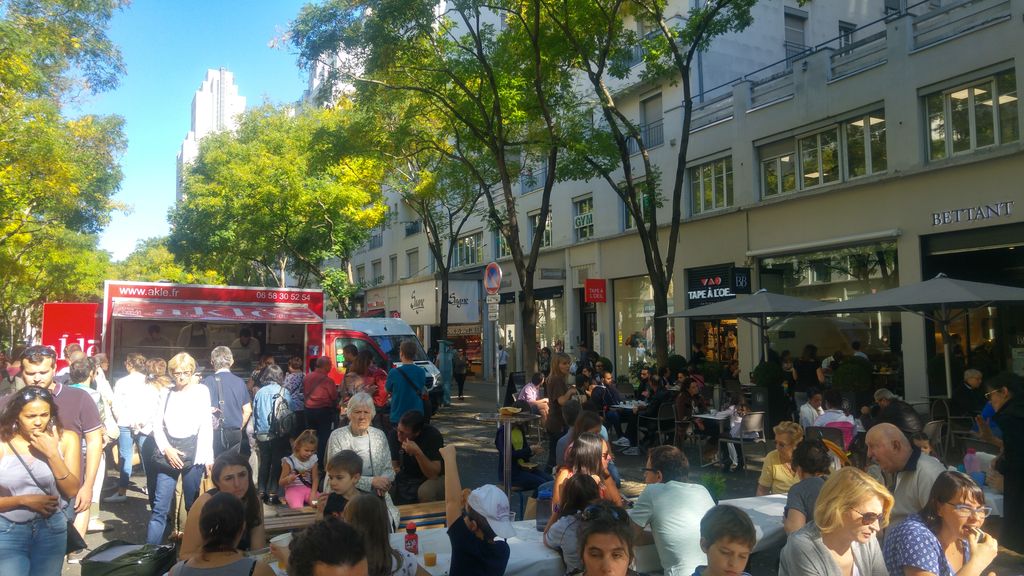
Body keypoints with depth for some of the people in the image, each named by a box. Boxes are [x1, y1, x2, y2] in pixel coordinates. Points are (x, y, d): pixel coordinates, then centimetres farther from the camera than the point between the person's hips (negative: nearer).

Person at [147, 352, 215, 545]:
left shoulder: (201, 391, 3)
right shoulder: (168, 393, 10)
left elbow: (206, 426, 0)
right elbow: (157, 424, 10)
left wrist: (207, 458, -6)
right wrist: (166, 449, -5)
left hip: (193, 453, -2)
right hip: (168, 453, 2)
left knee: (193, 506, 5)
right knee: (160, 507, -1)